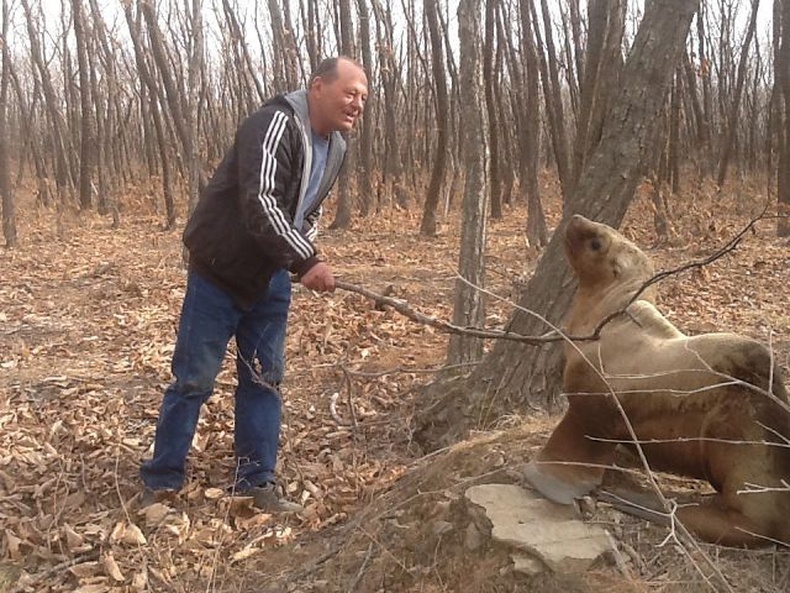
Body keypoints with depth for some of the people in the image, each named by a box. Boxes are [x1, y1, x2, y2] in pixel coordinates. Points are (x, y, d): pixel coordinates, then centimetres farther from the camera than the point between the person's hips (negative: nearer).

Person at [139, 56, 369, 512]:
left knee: (264, 378, 8)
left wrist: (305, 261, 2)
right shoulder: (276, 124, -22)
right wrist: (307, 261, -33)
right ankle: (161, 484, 15)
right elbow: (259, 204, -33)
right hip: (220, 271, -7)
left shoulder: (336, 148, 5)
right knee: (194, 378, 0)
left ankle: (257, 480, 18)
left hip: (271, 277, 8)